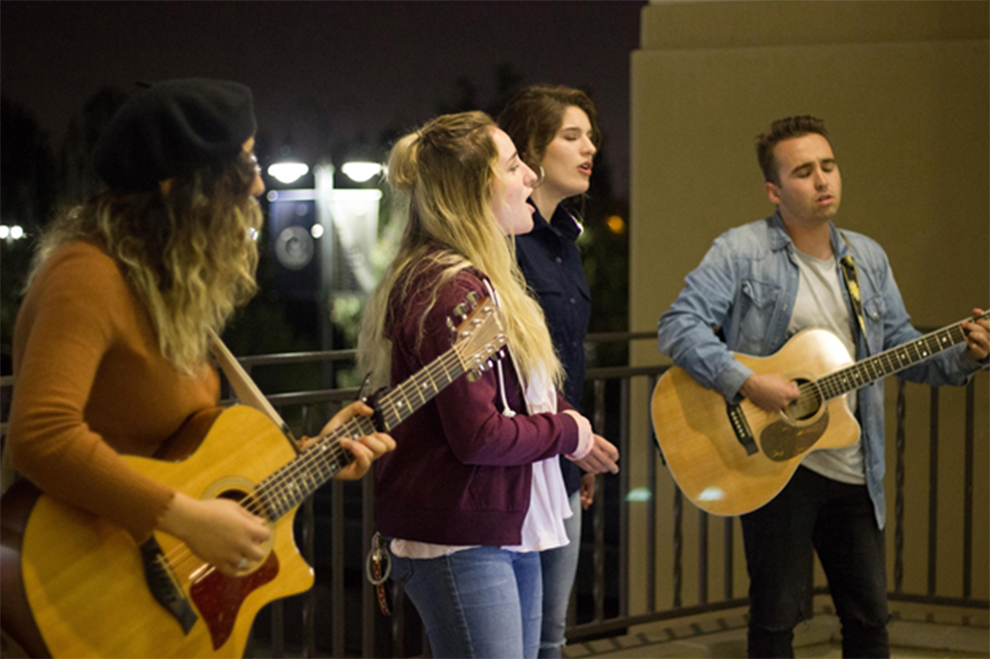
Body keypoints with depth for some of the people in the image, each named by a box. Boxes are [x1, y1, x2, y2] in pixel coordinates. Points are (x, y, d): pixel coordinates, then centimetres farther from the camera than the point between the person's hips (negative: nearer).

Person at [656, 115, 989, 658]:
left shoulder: (867, 258, 11)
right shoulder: (741, 253, -8)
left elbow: (901, 347, 15)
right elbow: (679, 326, -16)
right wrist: (746, 383, -26)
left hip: (854, 471, 5)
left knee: (869, 615, 11)